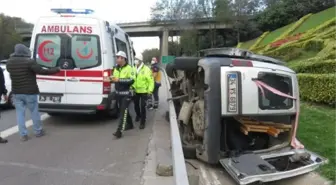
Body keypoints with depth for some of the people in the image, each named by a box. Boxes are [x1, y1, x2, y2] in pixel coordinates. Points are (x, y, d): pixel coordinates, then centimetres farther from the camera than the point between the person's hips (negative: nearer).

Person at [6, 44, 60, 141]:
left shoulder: (9, 62, 4)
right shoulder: (29, 62, -16)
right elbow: (42, 71, -17)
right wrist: (57, 69, -7)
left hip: (16, 92, 5)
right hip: (30, 92, -4)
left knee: (20, 113, 9)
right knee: (34, 112, 9)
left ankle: (23, 135, 10)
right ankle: (38, 131, 21)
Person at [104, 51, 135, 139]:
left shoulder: (129, 68, -12)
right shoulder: (116, 69, 10)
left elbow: (131, 80, -22)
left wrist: (119, 79, -28)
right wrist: (110, 79, -3)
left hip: (126, 93, -7)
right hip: (118, 93, 8)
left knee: (123, 111, -10)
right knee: (123, 110, 17)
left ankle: (119, 131, -13)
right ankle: (130, 124, 36)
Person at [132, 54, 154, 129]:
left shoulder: (146, 69, -13)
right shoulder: (134, 69, 4)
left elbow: (151, 80, -13)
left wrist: (150, 90, -15)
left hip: (144, 91, -5)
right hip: (136, 91, 6)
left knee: (142, 106, -5)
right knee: (136, 105, 19)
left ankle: (142, 122, 6)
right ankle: (138, 115, 48)